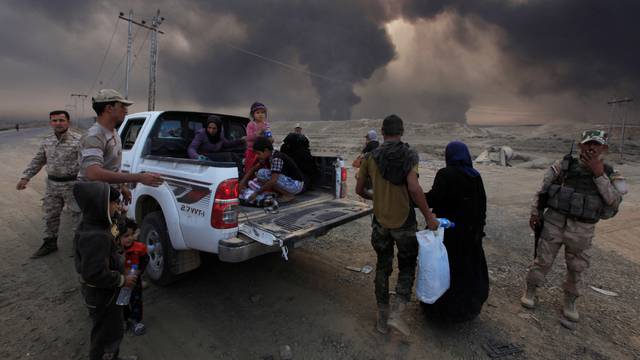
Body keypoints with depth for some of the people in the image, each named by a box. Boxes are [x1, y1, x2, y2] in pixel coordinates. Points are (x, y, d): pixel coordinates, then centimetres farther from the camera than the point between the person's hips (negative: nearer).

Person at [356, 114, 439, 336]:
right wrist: (429, 217, -14)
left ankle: (382, 318, 26)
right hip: (404, 221, -2)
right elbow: (414, 188, -23)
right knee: (407, 268, 17)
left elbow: (359, 189, 4)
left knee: (382, 267, 16)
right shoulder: (409, 155, -10)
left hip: (380, 222, 3)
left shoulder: (371, 157, -1)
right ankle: (396, 313, 5)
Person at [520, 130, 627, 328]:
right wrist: (535, 212, 3)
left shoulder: (611, 175, -1)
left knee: (577, 268, 14)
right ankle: (530, 290, 27)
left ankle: (569, 301, 35)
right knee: (543, 260, 7)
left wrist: (599, 174, -21)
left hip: (582, 230, 1)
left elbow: (614, 201, -17)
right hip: (554, 222, -1)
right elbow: (542, 189, 3)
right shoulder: (563, 166, -3)